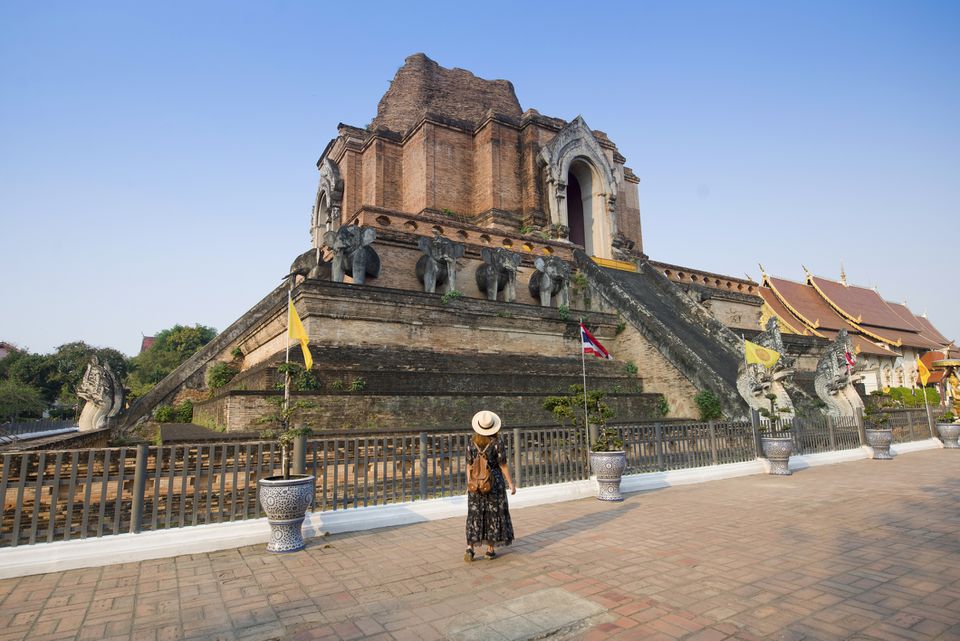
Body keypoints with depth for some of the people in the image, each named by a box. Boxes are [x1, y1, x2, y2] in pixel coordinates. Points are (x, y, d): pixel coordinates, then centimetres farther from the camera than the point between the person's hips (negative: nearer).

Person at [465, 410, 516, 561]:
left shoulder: (472, 442, -4)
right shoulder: (497, 442, -13)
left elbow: (469, 465, 0)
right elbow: (503, 465, -10)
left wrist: (469, 484, 10)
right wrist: (511, 483, -2)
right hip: (495, 481, -2)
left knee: (475, 514, 10)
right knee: (494, 514, 8)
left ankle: (470, 548, -1)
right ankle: (490, 550, 12)